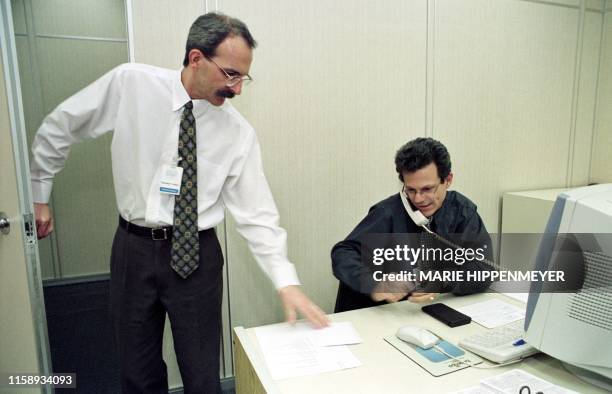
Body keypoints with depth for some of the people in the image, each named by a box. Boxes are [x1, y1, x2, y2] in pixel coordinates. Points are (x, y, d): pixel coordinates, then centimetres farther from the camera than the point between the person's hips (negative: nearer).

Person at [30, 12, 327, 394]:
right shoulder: (131, 83, -10)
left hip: (197, 255, 0)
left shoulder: (239, 133, -9)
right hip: (134, 248, 1)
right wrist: (38, 196, 11)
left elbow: (257, 213, -9)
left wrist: (287, 281, -18)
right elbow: (58, 128, 5)